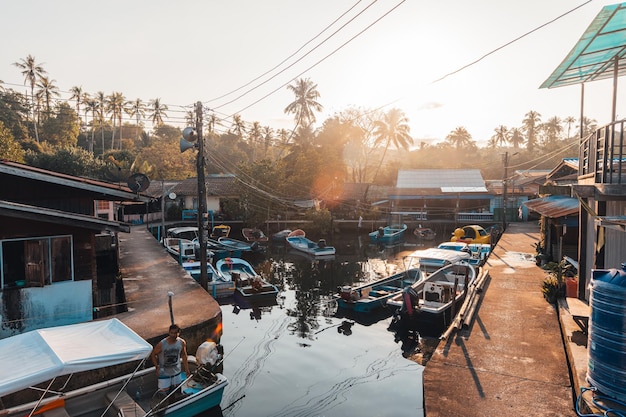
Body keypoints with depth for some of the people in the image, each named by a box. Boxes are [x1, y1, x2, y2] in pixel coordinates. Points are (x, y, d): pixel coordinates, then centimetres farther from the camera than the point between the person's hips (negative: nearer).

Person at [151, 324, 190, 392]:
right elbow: (153, 354, -9)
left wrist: (186, 368, 4)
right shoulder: (161, 344, -24)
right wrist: (157, 367, -15)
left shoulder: (182, 342, -14)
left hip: (176, 371, 4)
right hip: (164, 372, -4)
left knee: (177, 388, 18)